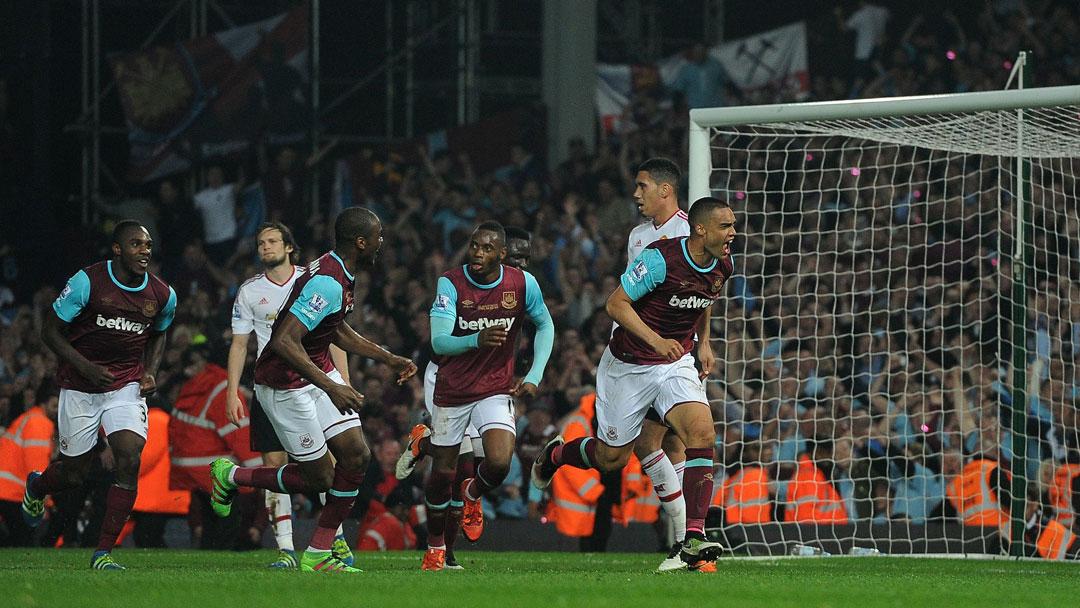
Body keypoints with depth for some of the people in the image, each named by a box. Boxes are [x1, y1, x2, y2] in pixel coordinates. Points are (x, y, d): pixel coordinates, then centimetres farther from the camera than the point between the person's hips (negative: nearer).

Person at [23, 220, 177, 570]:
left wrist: (150, 371, 2)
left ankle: (103, 552, -9)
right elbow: (51, 332, -8)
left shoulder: (163, 296, -2)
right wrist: (86, 367, -19)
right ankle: (36, 488, 44)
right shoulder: (87, 282, -15)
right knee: (75, 472, 5)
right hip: (80, 388, -3)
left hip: (127, 387, 3)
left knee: (129, 461, -18)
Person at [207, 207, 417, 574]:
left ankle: (318, 555, 6)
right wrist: (330, 387, -36)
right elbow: (284, 341, -34)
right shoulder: (328, 283, -28)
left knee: (356, 457, -2)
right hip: (286, 385, -10)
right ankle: (231, 476, 20)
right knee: (319, 478, -3)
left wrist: (388, 359, 19)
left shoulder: (340, 275, 5)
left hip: (319, 372, 10)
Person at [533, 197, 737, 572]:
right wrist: (656, 341, -32)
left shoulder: (722, 266, -2)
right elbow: (616, 303, -21)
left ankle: (693, 538, -23)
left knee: (702, 432, -21)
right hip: (628, 366, -5)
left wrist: (704, 344, 15)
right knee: (612, 457, 7)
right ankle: (556, 454, 43)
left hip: (676, 364, 5)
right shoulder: (661, 258, -24)